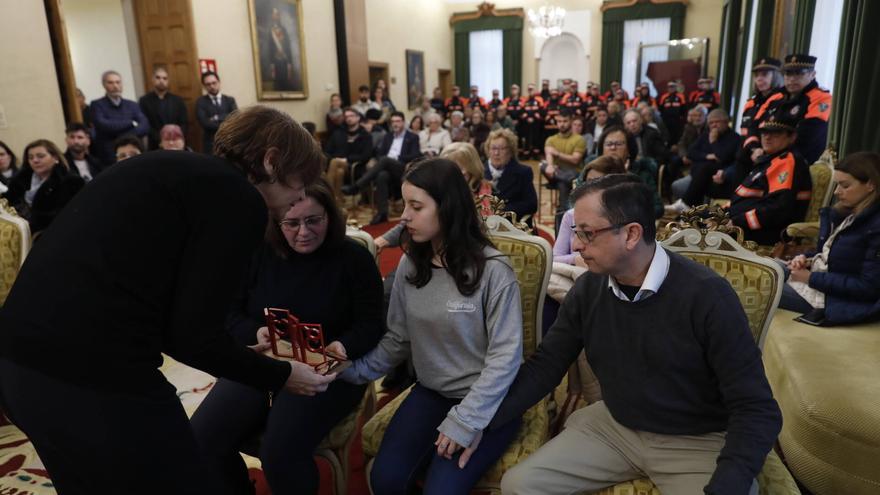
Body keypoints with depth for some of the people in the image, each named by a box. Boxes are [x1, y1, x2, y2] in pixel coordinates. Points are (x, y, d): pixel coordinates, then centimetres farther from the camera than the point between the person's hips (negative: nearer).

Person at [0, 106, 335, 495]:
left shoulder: (177, 170, 17)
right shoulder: (240, 198, -8)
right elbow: (194, 335, -12)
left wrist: (240, 355, 25)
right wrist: (279, 375, 4)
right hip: (91, 376, -10)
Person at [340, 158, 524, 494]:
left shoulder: (492, 270, -17)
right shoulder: (409, 266, 0)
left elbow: (505, 356, -16)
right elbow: (397, 339, 5)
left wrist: (463, 421, -20)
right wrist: (352, 368, -11)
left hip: (486, 402, -4)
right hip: (430, 393, 5)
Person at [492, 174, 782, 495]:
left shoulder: (706, 295, -21)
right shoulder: (588, 288, -7)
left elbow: (756, 409, -18)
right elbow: (545, 365, -1)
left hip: (698, 441, -3)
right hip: (613, 426, 3)